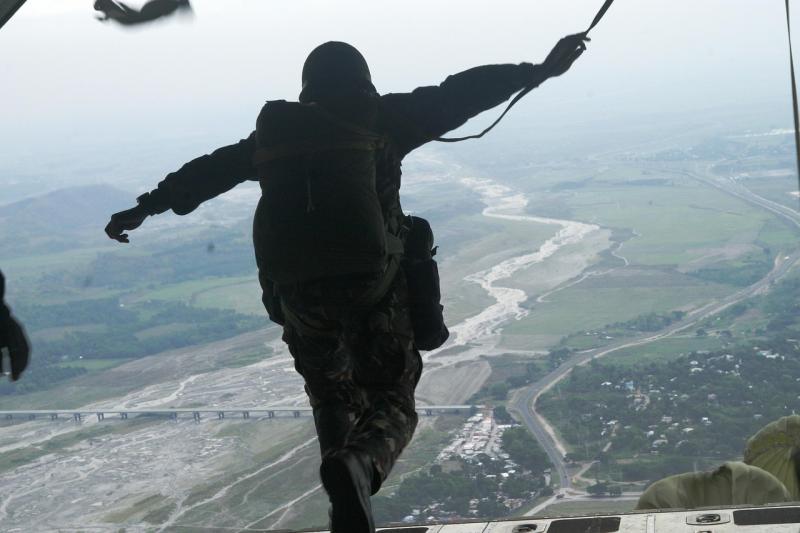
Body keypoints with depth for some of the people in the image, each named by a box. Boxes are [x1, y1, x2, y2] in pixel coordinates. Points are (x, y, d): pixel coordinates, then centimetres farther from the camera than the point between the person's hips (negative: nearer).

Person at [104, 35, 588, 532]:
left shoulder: (274, 130, 13)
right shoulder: (379, 119, 4)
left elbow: (210, 169, 22)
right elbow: (458, 95, 0)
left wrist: (146, 207, 34)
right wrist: (540, 71, 1)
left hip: (297, 292, 3)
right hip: (374, 286, -3)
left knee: (332, 396, 25)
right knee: (392, 402, 5)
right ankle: (358, 464, -27)